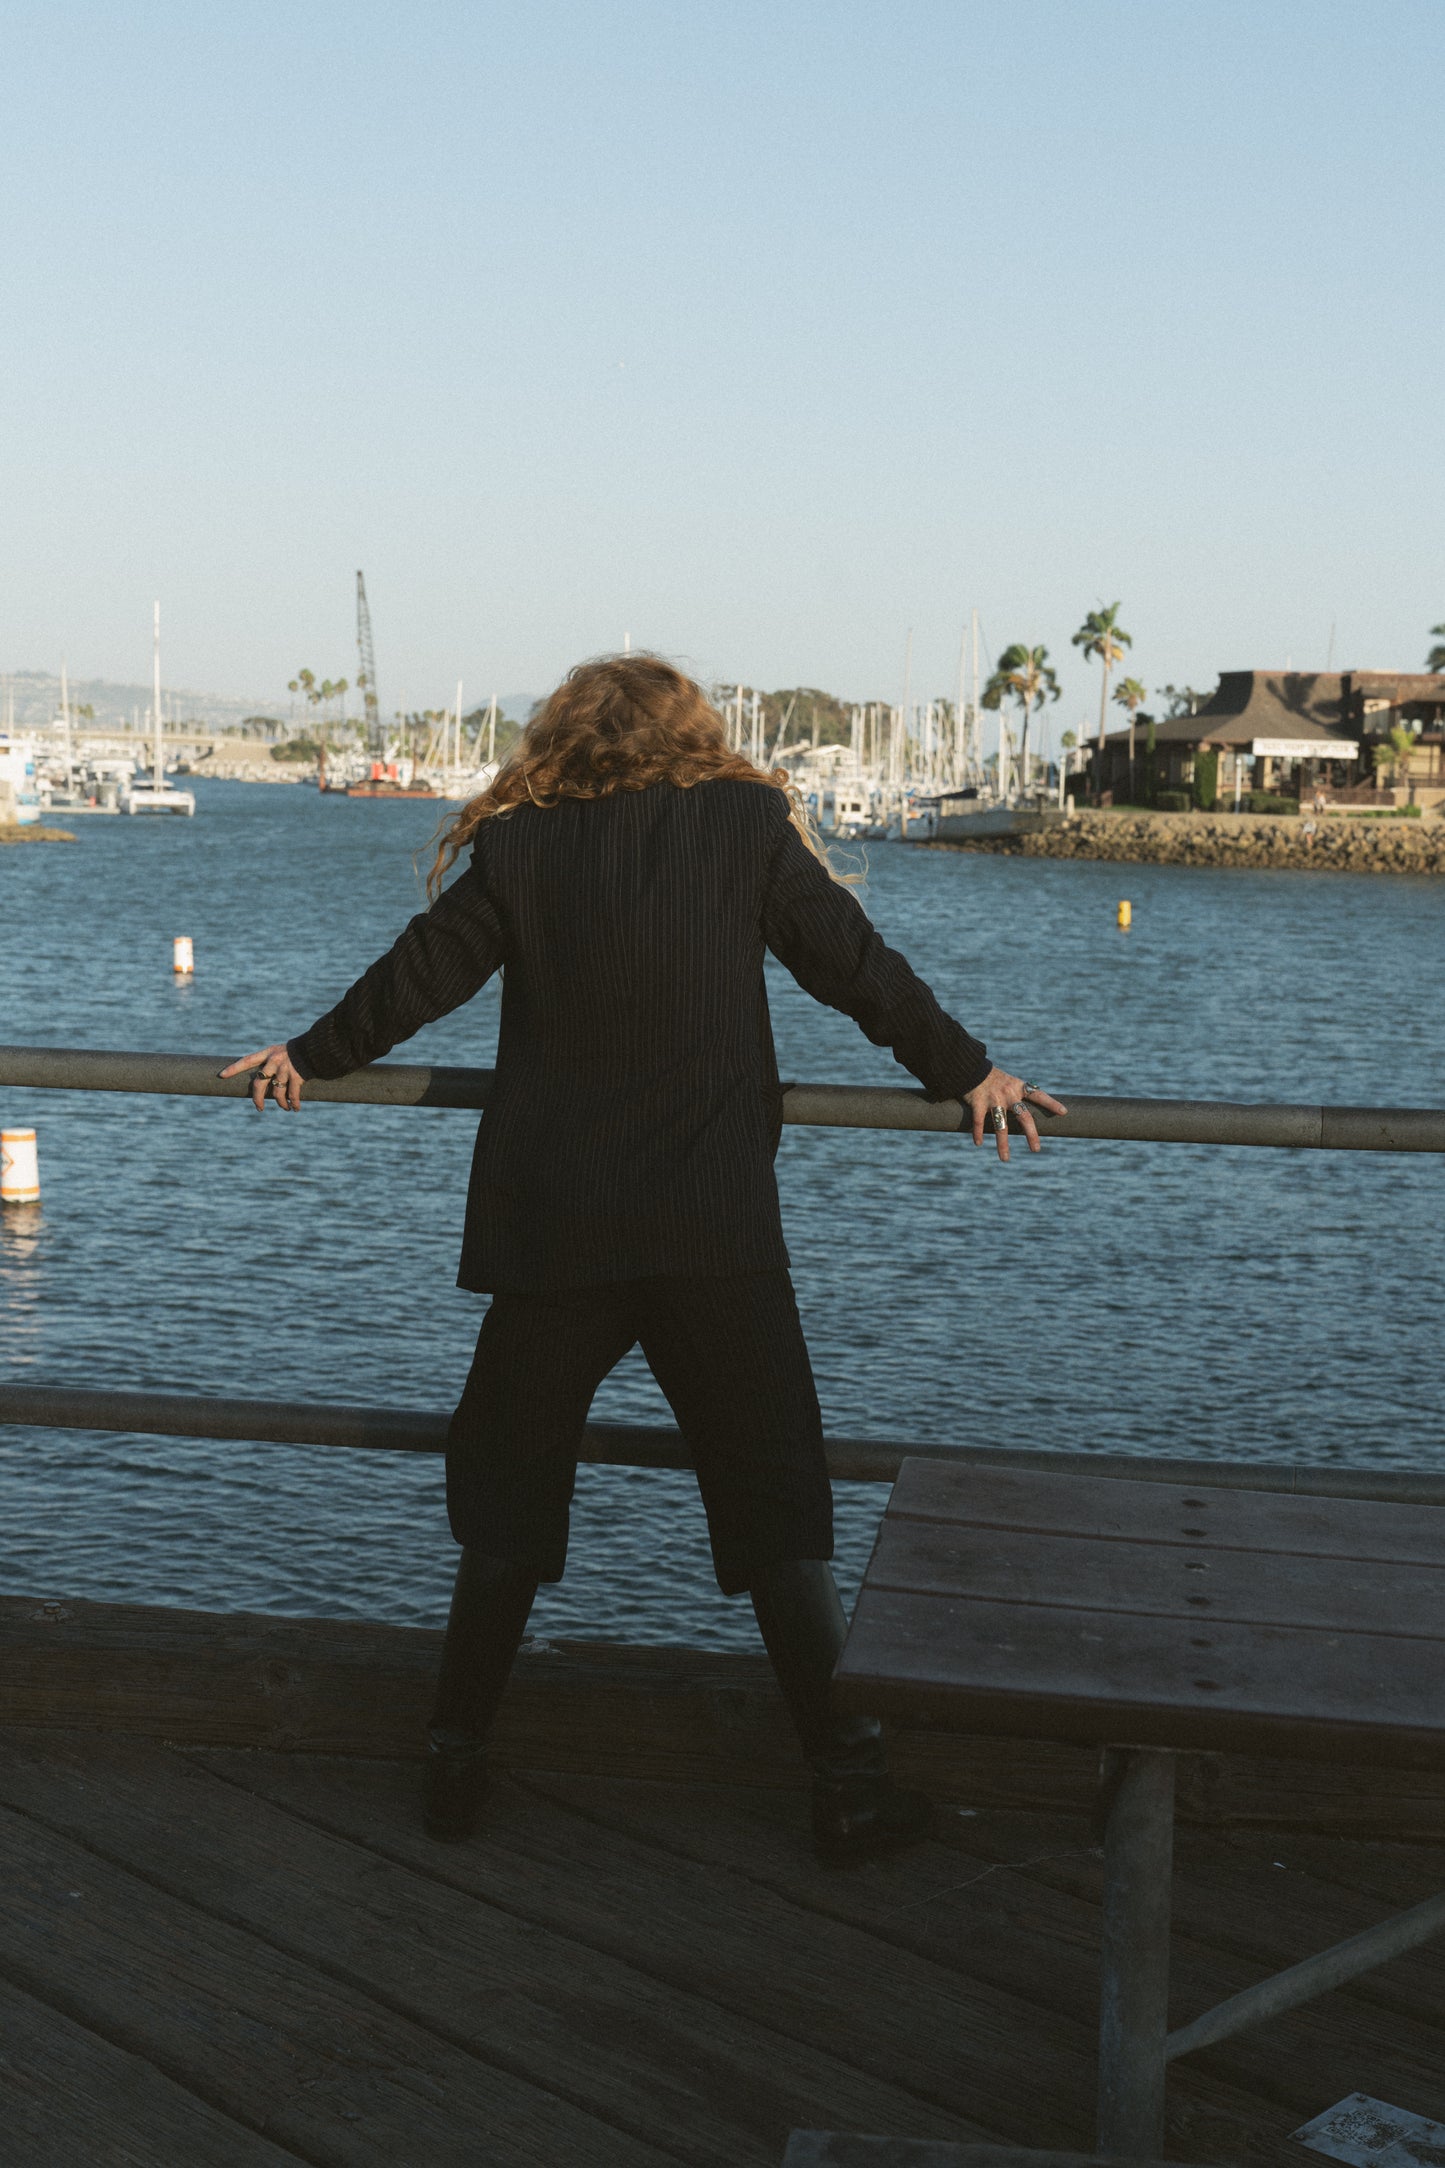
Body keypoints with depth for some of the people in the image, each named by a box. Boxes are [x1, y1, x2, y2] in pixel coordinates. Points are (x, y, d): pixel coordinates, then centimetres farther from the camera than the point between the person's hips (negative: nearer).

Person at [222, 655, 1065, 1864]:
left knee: (508, 1490, 14)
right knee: (774, 1500, 6)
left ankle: (458, 1763, 21)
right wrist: (967, 1072, 17)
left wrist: (311, 1057, 29)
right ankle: (849, 1782, 9)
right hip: (714, 1230, -1)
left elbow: (423, 973, 13)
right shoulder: (750, 824, 1)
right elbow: (859, 968, 5)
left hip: (553, 1229, 1)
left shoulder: (518, 843, 4)